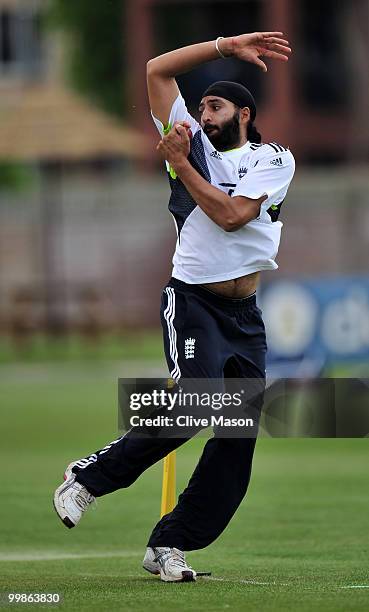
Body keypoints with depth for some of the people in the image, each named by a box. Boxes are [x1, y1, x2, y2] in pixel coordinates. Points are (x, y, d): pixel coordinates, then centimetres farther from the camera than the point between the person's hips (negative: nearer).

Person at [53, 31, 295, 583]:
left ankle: (169, 547, 3)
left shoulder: (274, 159, 5)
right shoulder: (194, 142, 9)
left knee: (239, 435, -3)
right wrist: (227, 46, -2)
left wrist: (179, 163, -9)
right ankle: (90, 477, -10)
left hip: (245, 315, 2)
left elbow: (230, 214, -11)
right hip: (192, 303, -2)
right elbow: (158, 70, 3)